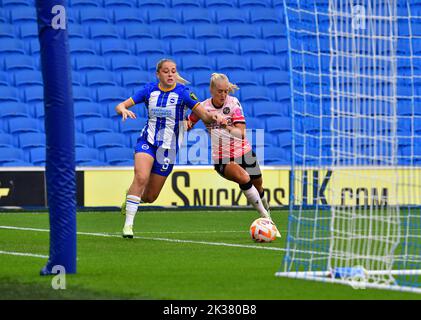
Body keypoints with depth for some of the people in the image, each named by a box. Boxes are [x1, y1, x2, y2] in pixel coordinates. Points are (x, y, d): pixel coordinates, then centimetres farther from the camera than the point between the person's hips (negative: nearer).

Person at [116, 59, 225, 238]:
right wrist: (124, 110, -27)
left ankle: (131, 196, 42)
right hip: (147, 141, 0)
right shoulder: (150, 90, -2)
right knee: (141, 177, -28)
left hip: (168, 148, 0)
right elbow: (120, 106, -2)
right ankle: (128, 225, -22)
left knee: (149, 197, 5)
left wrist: (213, 118, -38)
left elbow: (204, 115, -14)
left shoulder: (182, 92, -9)